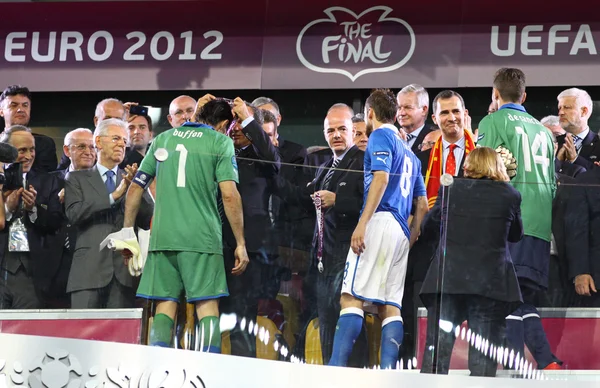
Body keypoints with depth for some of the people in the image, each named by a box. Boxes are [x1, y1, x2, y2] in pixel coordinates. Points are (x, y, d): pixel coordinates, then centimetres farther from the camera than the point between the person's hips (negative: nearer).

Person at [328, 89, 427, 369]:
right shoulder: (408, 152, 27)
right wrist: (411, 239, 25)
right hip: (401, 231, 9)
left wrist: (362, 223, -21)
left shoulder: (380, 136, 1)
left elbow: (381, 178, -15)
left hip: (380, 221, -9)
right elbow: (422, 203, 25)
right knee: (390, 306, 3)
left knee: (351, 297, -15)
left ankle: (336, 368, -27)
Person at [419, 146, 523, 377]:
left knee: (437, 349, 5)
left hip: (448, 278, 1)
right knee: (483, 359, 0)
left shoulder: (452, 189, 2)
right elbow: (516, 234, 15)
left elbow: (429, 225, 13)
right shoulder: (510, 195, 1)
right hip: (491, 280, -1)